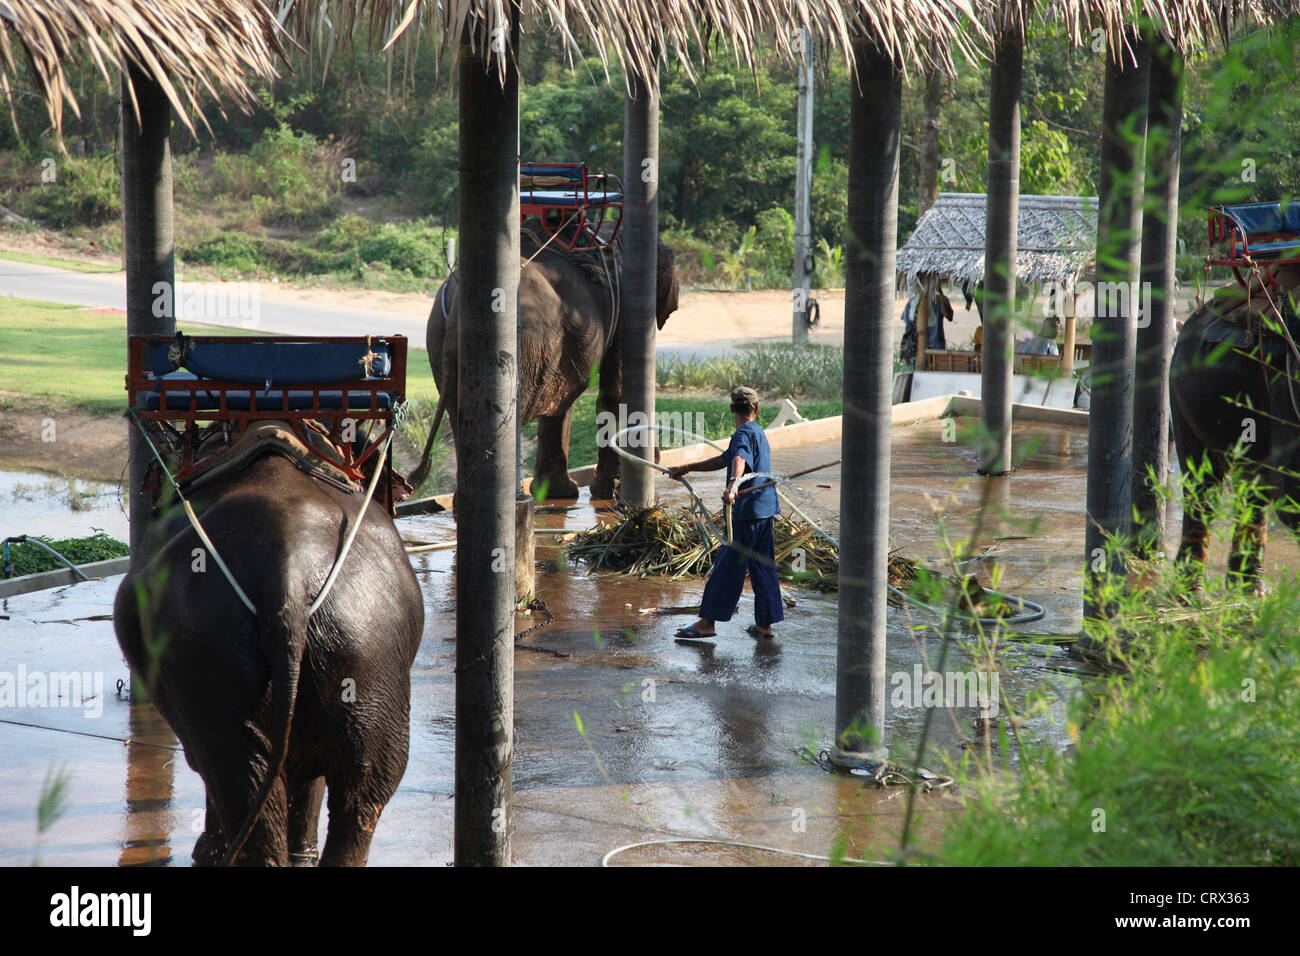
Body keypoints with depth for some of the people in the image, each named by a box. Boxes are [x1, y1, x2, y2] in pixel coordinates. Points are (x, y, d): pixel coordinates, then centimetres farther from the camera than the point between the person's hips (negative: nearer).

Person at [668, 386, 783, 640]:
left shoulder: (744, 434, -12)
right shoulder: (758, 433, 18)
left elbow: (740, 460, -34)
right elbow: (723, 460, 26)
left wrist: (734, 484, -53)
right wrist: (687, 468, 28)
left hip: (748, 512, -9)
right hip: (765, 510, 9)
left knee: (726, 566, -4)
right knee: (762, 567, 12)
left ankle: (707, 622, -1)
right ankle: (765, 624, 14)